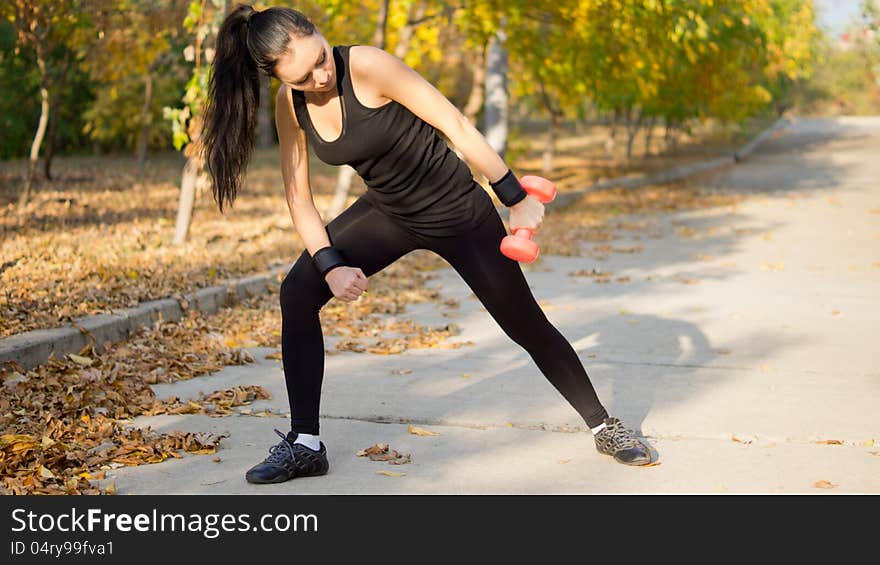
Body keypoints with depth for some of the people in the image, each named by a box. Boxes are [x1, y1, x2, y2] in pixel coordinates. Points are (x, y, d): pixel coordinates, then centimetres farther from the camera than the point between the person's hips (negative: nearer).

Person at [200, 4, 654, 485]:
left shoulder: (367, 66, -27)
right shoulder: (289, 106, -10)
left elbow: (455, 125, -25)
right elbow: (298, 197, -4)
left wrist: (516, 198, -22)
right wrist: (330, 266, -16)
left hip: (457, 214, -5)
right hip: (386, 213, 5)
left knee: (527, 326, 2)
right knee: (298, 292, -11)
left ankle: (603, 426, 24)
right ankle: (304, 444, -3)